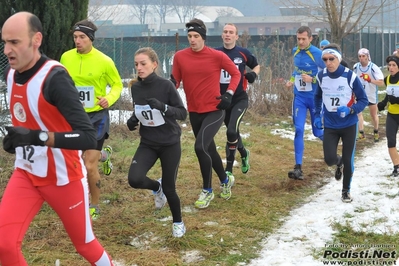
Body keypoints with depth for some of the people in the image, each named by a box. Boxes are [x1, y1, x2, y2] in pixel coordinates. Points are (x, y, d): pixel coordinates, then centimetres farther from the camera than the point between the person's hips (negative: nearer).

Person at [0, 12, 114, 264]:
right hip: (26, 174, 6)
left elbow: (89, 138, -32)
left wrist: (38, 137, -39)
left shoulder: (55, 78, -24)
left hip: (63, 177, -6)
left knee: (84, 244, 12)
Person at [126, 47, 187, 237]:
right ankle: (156, 187, 19)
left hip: (170, 144, -4)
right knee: (135, 179, -18)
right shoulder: (135, 88, -2)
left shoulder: (166, 85, -16)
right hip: (147, 144, 4)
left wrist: (163, 107, -32)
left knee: (169, 188, 1)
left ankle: (178, 222, 31)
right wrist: (133, 120, -6)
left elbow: (183, 113, -15)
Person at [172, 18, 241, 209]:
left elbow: (236, 74, 2)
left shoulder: (217, 56, -11)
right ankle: (225, 180, 43)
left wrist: (229, 94, -9)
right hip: (194, 112, 4)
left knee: (200, 147, -19)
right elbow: (174, 82, 5)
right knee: (209, 149, 17)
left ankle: (207, 190, 1)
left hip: (214, 110, -4)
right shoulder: (180, 57, -4)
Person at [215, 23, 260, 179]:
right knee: (232, 132, 18)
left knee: (231, 131, -20)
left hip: (240, 99, -3)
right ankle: (244, 154, 49)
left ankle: (229, 170, -10)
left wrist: (253, 74, -9)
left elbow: (256, 66, 13)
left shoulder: (243, 53, -4)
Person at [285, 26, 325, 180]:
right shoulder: (295, 52, 3)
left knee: (318, 132, 8)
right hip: (299, 97, 4)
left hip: (315, 98, -4)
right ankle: (298, 168, -7)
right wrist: (292, 80, 5)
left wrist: (312, 79, -22)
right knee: (298, 130, -7)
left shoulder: (317, 54, -15)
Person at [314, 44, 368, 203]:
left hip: (349, 125, -2)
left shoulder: (350, 76, -17)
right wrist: (317, 115, 6)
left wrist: (350, 110, -28)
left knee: (348, 160, 4)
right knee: (329, 159, -9)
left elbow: (363, 100, -10)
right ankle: (339, 163, 30)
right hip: (330, 125, 2)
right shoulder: (321, 76, -6)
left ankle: (346, 190, 27)